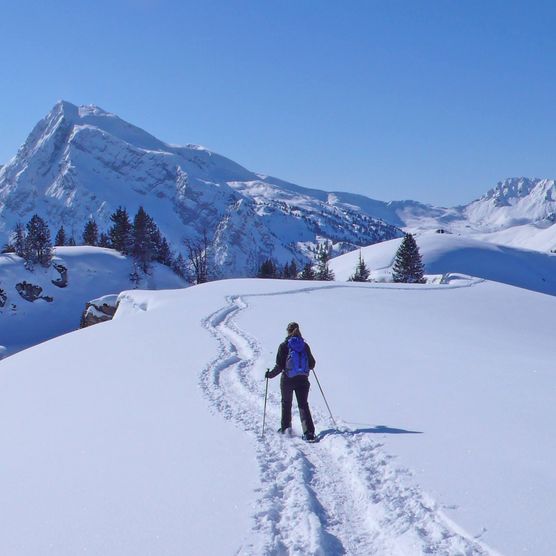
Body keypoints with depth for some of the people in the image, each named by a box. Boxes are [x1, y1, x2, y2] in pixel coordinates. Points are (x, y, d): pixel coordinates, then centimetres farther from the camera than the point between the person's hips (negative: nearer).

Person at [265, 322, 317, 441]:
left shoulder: (284, 346, -8)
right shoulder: (305, 345, 1)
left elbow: (280, 366, -11)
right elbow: (312, 364, 7)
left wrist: (270, 374, 4)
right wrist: (307, 367, 30)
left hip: (287, 380, -2)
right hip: (303, 379, 2)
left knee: (286, 403, 20)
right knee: (303, 405, 2)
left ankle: (285, 428, 29)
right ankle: (309, 432, -13)